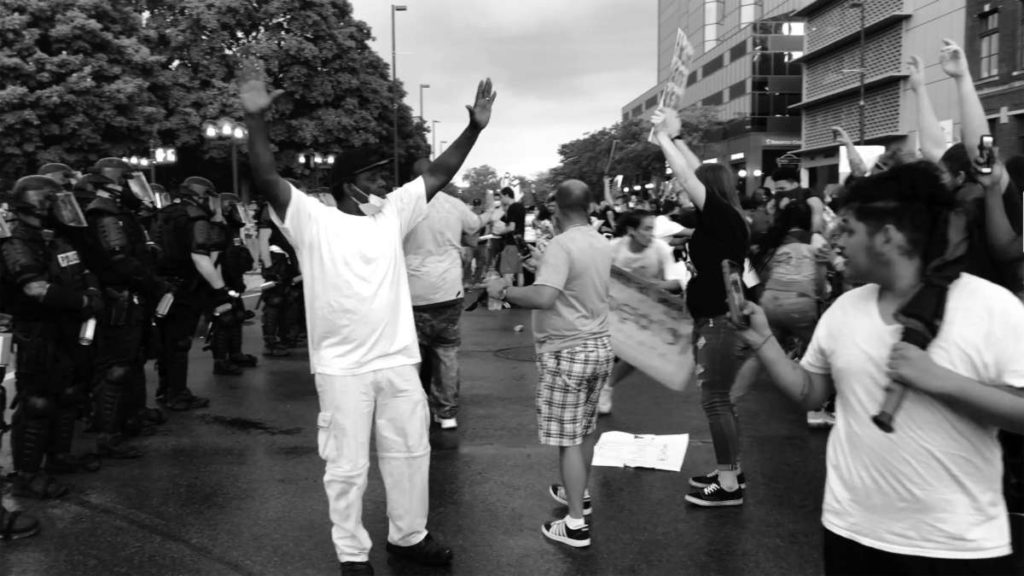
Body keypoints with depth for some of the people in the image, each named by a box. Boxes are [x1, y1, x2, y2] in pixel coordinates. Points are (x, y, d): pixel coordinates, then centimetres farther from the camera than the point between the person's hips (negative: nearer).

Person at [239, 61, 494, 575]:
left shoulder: (393, 214, 9)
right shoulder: (313, 220, -6)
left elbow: (437, 175, 8)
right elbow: (268, 180, -17)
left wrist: (474, 127, 2)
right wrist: (255, 120, -30)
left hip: (398, 361, 5)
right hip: (342, 369, -5)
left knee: (410, 452, 17)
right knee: (347, 466, 7)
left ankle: (408, 535, 36)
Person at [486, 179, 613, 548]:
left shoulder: (561, 245, -20)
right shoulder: (602, 244, 6)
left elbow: (544, 298, -33)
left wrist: (503, 290, -19)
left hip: (567, 352, -8)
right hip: (599, 346, 8)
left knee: (568, 439, 0)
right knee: (585, 430, 22)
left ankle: (576, 525, 6)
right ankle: (580, 493, 40)